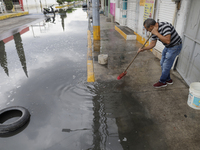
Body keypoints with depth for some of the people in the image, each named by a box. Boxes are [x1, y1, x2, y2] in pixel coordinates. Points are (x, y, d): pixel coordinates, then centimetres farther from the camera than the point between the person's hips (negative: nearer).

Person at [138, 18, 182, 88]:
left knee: (166, 65, -1)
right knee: (162, 63, 16)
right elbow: (152, 44, 6)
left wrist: (156, 33, -34)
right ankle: (168, 79, 34)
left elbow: (167, 41, -38)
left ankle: (162, 82, 18)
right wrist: (142, 49, -3)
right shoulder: (154, 30, -3)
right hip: (167, 46, 9)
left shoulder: (165, 26, -29)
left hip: (175, 46, -9)